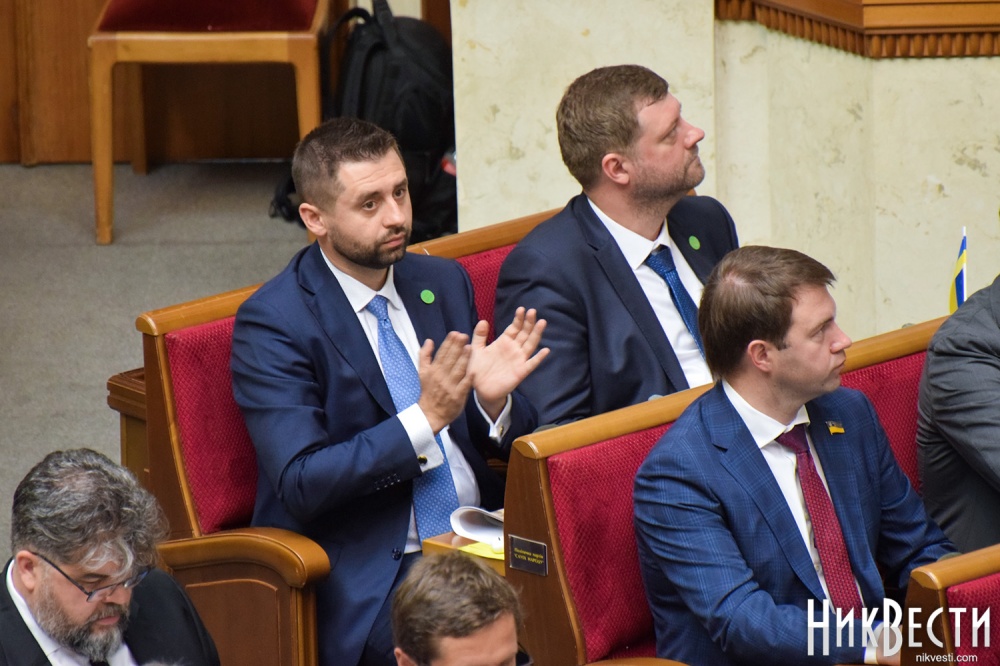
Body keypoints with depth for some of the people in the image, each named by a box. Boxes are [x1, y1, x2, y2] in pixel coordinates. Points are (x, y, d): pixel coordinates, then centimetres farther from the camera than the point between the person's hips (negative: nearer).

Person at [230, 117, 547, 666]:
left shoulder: (444, 283, 12)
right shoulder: (270, 323, -6)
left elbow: (510, 446, 16)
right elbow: (300, 485, -14)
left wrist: (493, 400, -8)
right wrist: (426, 418, -21)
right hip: (369, 571, -6)